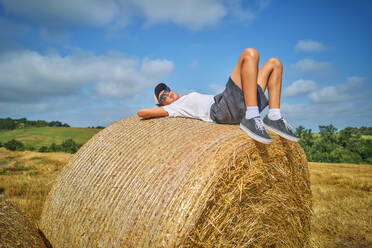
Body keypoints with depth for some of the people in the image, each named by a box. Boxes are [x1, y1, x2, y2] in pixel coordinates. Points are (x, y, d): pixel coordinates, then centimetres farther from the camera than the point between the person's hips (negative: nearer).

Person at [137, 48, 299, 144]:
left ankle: (274, 118, -2)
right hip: (222, 109, -9)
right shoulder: (172, 108, 14)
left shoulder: (189, 101, 36)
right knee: (250, 53, -21)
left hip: (240, 107, 9)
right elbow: (141, 112, 5)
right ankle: (251, 118, -34)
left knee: (274, 63, 17)